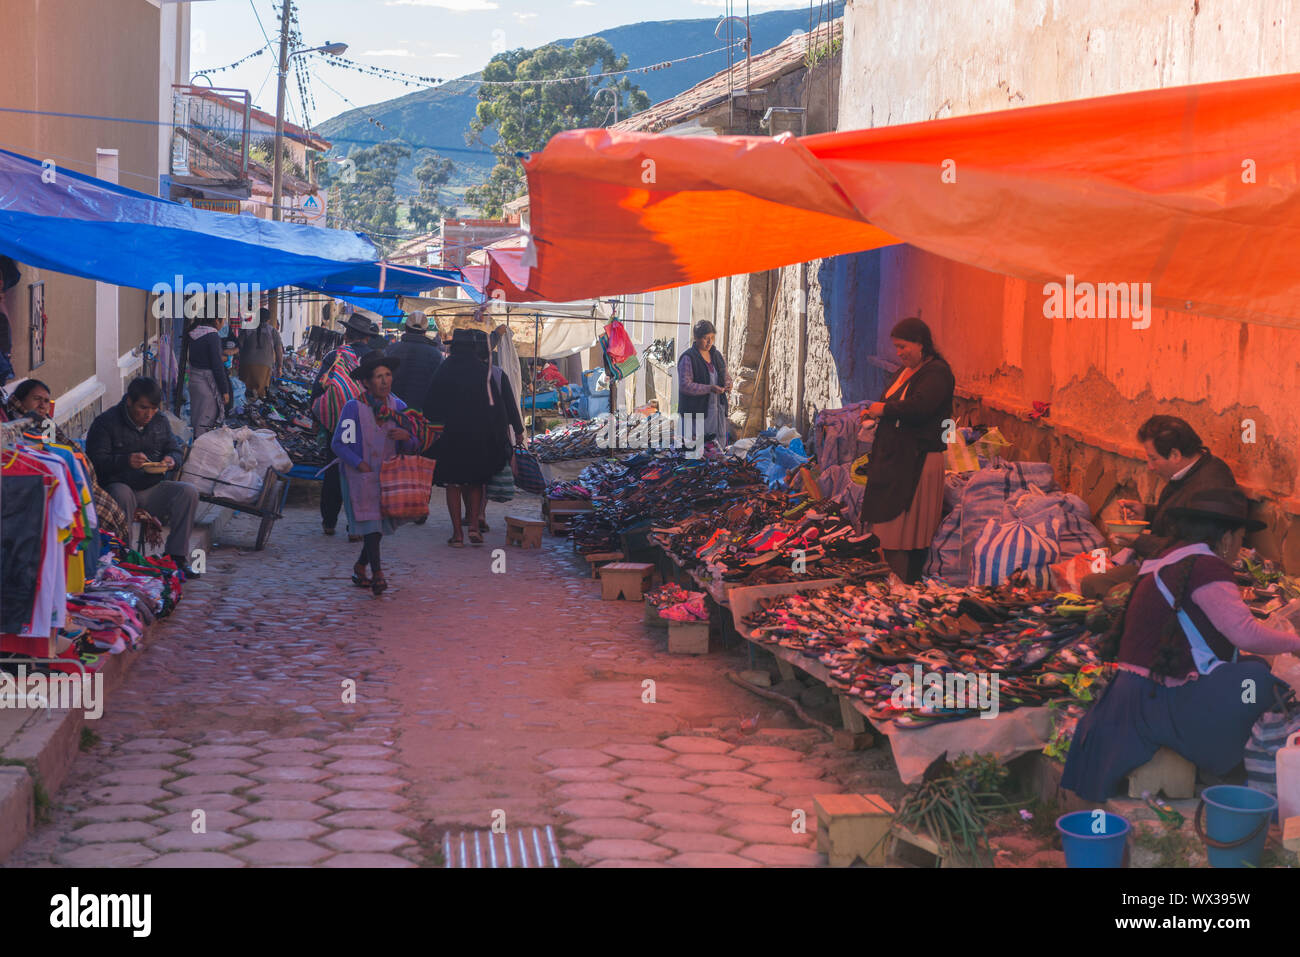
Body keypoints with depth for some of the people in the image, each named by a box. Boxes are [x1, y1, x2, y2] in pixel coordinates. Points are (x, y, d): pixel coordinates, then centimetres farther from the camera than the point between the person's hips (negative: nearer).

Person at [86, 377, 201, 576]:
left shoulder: (160, 422, 12)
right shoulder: (106, 423, -5)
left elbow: (176, 449, 19)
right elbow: (95, 461, -13)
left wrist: (172, 460, -8)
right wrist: (126, 461, -30)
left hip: (152, 489, 5)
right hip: (118, 485, -4)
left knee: (189, 492, -19)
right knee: (121, 496, -39)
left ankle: (177, 556, -18)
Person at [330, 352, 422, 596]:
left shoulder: (398, 407, 5)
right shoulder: (353, 407, -9)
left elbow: (411, 448, 8)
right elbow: (340, 443, -9)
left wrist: (407, 437, -15)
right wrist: (361, 465, -19)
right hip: (361, 475, -5)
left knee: (382, 521, 7)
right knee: (370, 521, -15)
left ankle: (360, 567, 28)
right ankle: (377, 574, -15)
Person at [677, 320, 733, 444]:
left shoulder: (717, 355, 13)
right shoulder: (688, 358, -8)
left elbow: (726, 376, 25)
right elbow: (684, 385, -17)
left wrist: (727, 383, 0)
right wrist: (709, 388, -24)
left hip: (718, 410, 7)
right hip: (697, 411, -6)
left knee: (720, 444, 5)